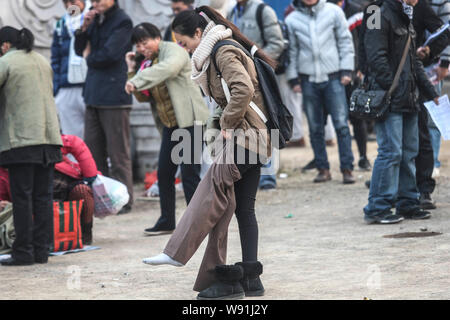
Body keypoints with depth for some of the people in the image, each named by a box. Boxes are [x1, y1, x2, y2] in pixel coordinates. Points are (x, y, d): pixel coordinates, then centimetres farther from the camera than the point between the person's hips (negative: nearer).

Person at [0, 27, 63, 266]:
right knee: (43, 196, 8)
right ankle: (41, 250, 9)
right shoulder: (42, 61, 17)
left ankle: (24, 251, -6)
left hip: (21, 138, -7)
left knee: (22, 197, -5)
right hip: (48, 136, 7)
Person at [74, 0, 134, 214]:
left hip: (114, 96, -8)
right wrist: (84, 28, 0)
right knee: (93, 151, 8)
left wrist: (90, 57, 3)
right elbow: (80, 50, 16)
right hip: (94, 95, 8)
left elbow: (110, 54, -16)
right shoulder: (96, 19, 16)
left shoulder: (122, 22, -8)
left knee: (118, 153, -4)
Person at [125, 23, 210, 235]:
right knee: (164, 172, 9)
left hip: (190, 121, -9)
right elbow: (143, 97, 18)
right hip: (170, 125, 9)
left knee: (189, 174, -8)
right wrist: (132, 71, 8)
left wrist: (137, 81, -30)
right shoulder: (148, 63, 16)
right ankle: (167, 222, 19)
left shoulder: (173, 50, -8)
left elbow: (168, 67, -31)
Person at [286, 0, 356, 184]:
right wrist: (293, 79, 5)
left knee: (341, 124, -5)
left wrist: (346, 70, -1)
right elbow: (291, 51, 10)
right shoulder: (292, 20, 5)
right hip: (308, 80, 2)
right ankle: (323, 169, 13)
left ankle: (347, 168, 0)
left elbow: (345, 41, 5)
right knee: (315, 128, 5)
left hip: (333, 77, -1)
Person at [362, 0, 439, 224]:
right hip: (388, 99, -9)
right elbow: (377, 58, -17)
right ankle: (377, 209, -7)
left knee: (409, 153, 10)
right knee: (391, 152, -11)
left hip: (408, 100, 9)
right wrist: (394, 89, -20)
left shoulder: (405, 20, 21)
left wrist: (431, 93, 21)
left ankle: (407, 204, 17)